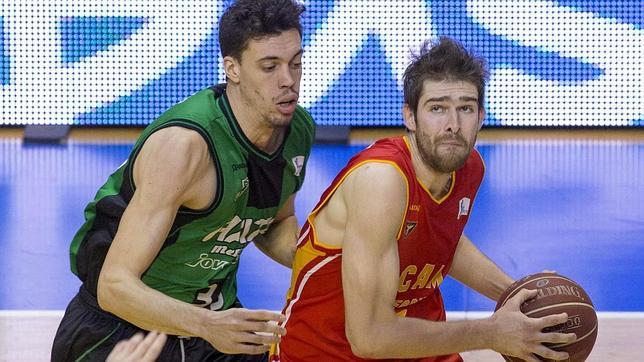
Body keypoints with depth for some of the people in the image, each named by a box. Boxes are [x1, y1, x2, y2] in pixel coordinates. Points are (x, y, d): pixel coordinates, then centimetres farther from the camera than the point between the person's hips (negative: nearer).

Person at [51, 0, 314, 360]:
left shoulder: (300, 131, -7)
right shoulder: (182, 145, -30)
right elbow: (116, 286, -34)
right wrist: (206, 325, -48)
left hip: (220, 318, 6)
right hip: (121, 327, -6)